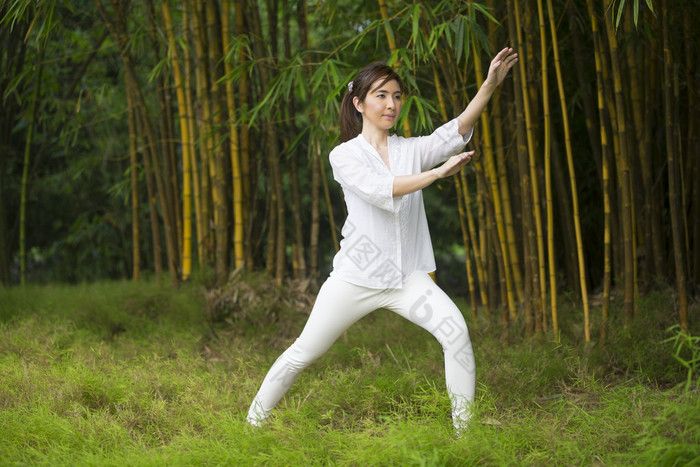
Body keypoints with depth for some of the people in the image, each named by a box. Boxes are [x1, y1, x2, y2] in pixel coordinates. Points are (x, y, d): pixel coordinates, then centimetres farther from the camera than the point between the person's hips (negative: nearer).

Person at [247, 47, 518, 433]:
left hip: (408, 276, 2)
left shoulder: (412, 150, 6)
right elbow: (380, 191, -20)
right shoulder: (344, 155, -2)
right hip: (355, 277, -2)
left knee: (455, 330, -20)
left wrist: (489, 86, -25)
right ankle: (254, 422, 20)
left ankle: (465, 427, -12)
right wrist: (436, 173, -30)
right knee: (304, 353, 3)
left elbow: (454, 134, -12)